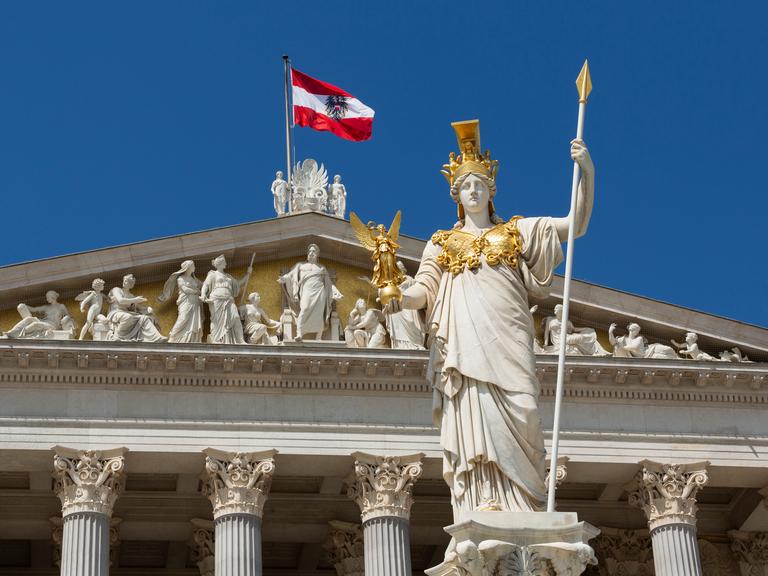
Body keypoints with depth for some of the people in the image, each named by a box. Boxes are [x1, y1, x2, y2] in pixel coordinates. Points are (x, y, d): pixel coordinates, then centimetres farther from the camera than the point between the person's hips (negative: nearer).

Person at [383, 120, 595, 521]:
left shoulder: (517, 231, 21)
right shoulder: (441, 243, 24)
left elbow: (576, 225, 13)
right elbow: (424, 290, 12)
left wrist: (587, 173, -1)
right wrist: (400, 299, -11)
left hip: (506, 344, 0)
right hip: (463, 345, 0)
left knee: (514, 417, -15)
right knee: (473, 422, -14)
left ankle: (518, 515, -19)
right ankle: (483, 512, -22)